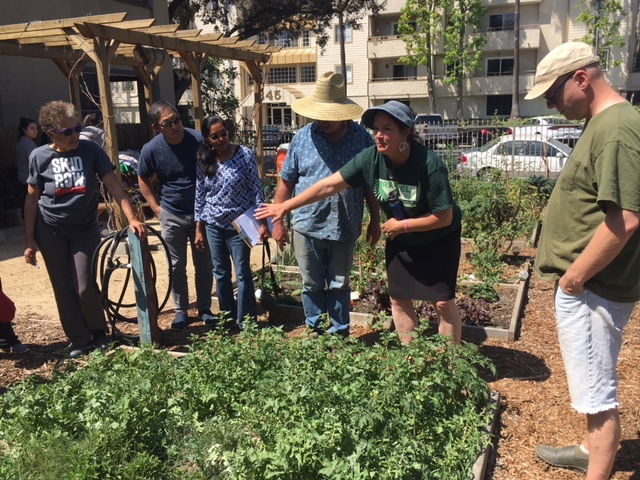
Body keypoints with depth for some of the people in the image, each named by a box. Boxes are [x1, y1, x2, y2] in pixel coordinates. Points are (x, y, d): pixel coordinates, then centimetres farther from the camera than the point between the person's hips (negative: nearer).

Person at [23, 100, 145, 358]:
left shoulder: (91, 150, -9)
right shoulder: (39, 157, -7)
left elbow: (113, 185, -12)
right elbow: (32, 199, -1)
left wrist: (132, 218, -23)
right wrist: (30, 241, -2)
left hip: (85, 228, -1)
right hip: (51, 231, 1)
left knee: (85, 287, -6)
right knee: (64, 289, 5)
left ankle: (99, 331, 20)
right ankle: (79, 339, 20)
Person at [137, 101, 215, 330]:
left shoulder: (198, 140, -15)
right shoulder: (151, 149, -12)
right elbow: (143, 180, 5)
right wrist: (156, 207, -1)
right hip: (172, 216, 0)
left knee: (204, 264, 9)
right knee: (176, 266, 9)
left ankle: (204, 308, 24)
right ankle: (181, 311, 23)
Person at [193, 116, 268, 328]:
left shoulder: (245, 155, -9)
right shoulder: (204, 162, 1)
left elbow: (256, 190, -8)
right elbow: (200, 195, 6)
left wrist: (262, 222, -11)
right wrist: (199, 229, 7)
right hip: (214, 225, 4)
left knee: (243, 273, 0)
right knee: (220, 273, 12)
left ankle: (245, 321, 12)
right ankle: (228, 317, 26)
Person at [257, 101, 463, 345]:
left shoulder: (430, 165, -31)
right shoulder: (370, 158, -20)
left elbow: (444, 217, -24)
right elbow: (329, 185, -16)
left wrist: (401, 225, -20)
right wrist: (285, 206, -17)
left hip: (439, 240, -4)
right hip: (400, 240, 5)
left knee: (444, 302, -1)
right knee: (399, 299, 9)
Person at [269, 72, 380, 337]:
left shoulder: (361, 138, -1)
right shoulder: (302, 138, -1)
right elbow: (286, 183, 3)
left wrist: (375, 221, 6)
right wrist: (278, 223, 1)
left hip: (344, 228, 0)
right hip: (307, 228, 0)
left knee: (339, 286, 14)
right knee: (312, 285, 12)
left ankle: (340, 334, 28)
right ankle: (314, 331, 29)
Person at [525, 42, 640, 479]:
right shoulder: (603, 123, 12)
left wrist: (575, 275, -18)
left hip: (593, 289, -10)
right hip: (590, 286, 10)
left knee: (597, 391, 2)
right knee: (594, 382, 24)